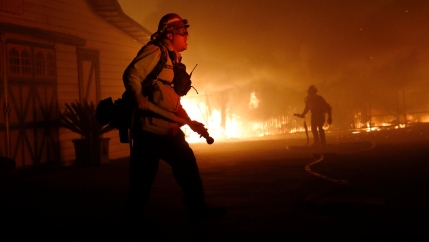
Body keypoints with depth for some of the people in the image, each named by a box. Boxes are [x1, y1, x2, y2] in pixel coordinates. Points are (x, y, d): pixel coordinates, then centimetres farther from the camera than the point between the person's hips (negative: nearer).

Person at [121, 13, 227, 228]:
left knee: (187, 165, 7)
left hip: (169, 128, 9)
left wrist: (189, 122, 15)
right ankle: (133, 218, 14)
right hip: (149, 126, -9)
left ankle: (198, 210, 15)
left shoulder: (174, 61, 19)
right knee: (143, 176, -1)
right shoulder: (154, 52, -8)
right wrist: (138, 97, -37)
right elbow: (131, 75, -20)